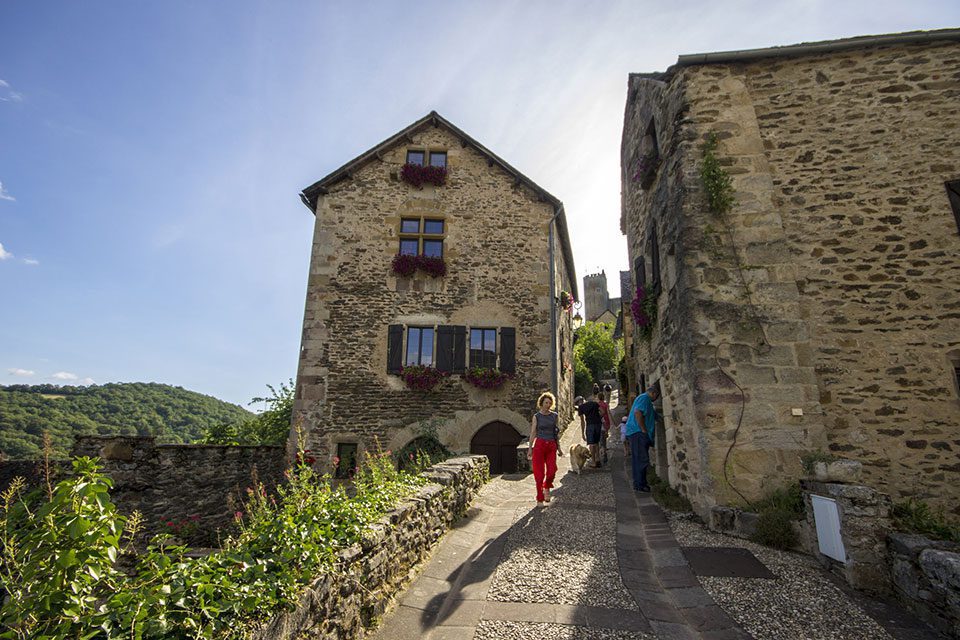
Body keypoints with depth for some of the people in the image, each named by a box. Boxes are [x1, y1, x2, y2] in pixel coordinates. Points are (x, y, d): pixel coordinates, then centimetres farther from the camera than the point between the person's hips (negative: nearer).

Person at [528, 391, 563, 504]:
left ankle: (546, 488, 21)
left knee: (552, 470, -10)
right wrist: (530, 448, 0)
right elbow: (533, 433, 3)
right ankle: (540, 498, 13)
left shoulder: (555, 416, 8)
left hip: (551, 446, 2)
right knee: (539, 473, -1)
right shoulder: (536, 416, 2)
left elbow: (557, 433, 14)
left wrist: (558, 448, 15)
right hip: (539, 445, -2)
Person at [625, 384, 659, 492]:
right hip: (638, 433, -11)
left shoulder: (645, 399, 25)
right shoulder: (644, 398, -9)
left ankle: (639, 484, 17)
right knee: (641, 459, -9)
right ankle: (639, 485, -6)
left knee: (639, 459, 12)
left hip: (636, 433, 11)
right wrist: (644, 429, -20)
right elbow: (637, 412, -25)